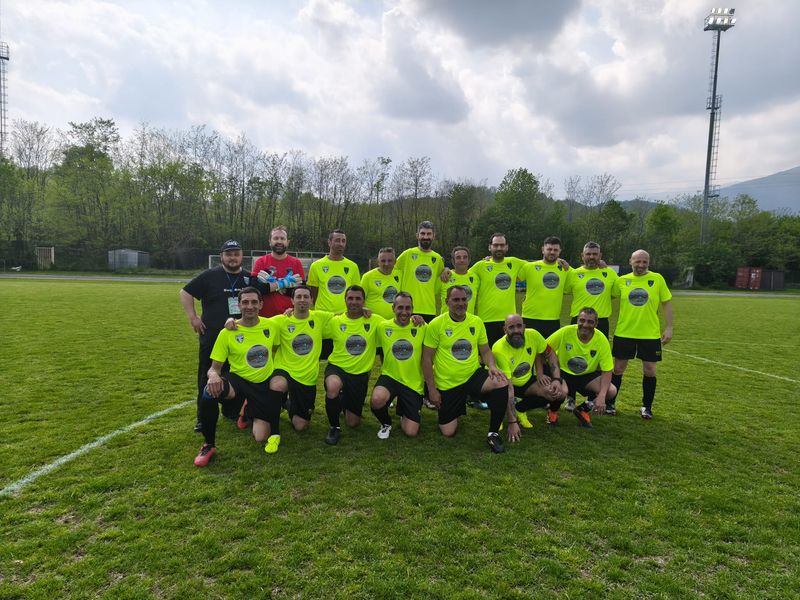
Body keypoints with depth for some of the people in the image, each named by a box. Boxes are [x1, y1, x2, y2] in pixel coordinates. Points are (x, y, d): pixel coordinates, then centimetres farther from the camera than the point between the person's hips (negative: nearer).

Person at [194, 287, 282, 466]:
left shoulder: (270, 325, -4)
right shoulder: (227, 333, -11)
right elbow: (215, 367, -10)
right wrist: (213, 375, -32)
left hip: (265, 385, 2)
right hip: (238, 380, -1)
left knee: (261, 437, -9)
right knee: (210, 390, -36)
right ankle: (208, 445, -14)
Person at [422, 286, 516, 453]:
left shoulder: (476, 322, 0)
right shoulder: (436, 324, -10)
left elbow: (486, 351, 8)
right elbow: (427, 359, -7)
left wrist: (492, 366, -14)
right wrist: (432, 389, -9)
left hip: (473, 376, 2)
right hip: (447, 383, -2)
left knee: (502, 383, -28)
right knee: (448, 432, -1)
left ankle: (493, 434, -9)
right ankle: (455, 410, 35)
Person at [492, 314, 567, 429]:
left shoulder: (532, 335, -18)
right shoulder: (499, 349, -32)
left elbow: (550, 354, 3)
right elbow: (507, 386, -34)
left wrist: (557, 380, -10)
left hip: (528, 380, 5)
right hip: (510, 384, -5)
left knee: (560, 391, -19)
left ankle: (519, 409, 0)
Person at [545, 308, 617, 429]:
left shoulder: (602, 340, -16)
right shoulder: (565, 332, -20)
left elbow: (607, 371, -13)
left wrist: (602, 396, -26)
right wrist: (556, 378, -24)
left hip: (588, 376, 3)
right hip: (564, 373, -2)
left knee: (611, 391, -22)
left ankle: (583, 410, 9)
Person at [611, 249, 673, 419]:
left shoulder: (657, 279, -2)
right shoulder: (622, 280, 1)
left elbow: (667, 303, 2)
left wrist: (669, 327, -2)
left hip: (650, 334, -1)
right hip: (624, 332, 1)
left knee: (649, 370, 6)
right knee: (618, 368, 7)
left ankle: (647, 406, 23)